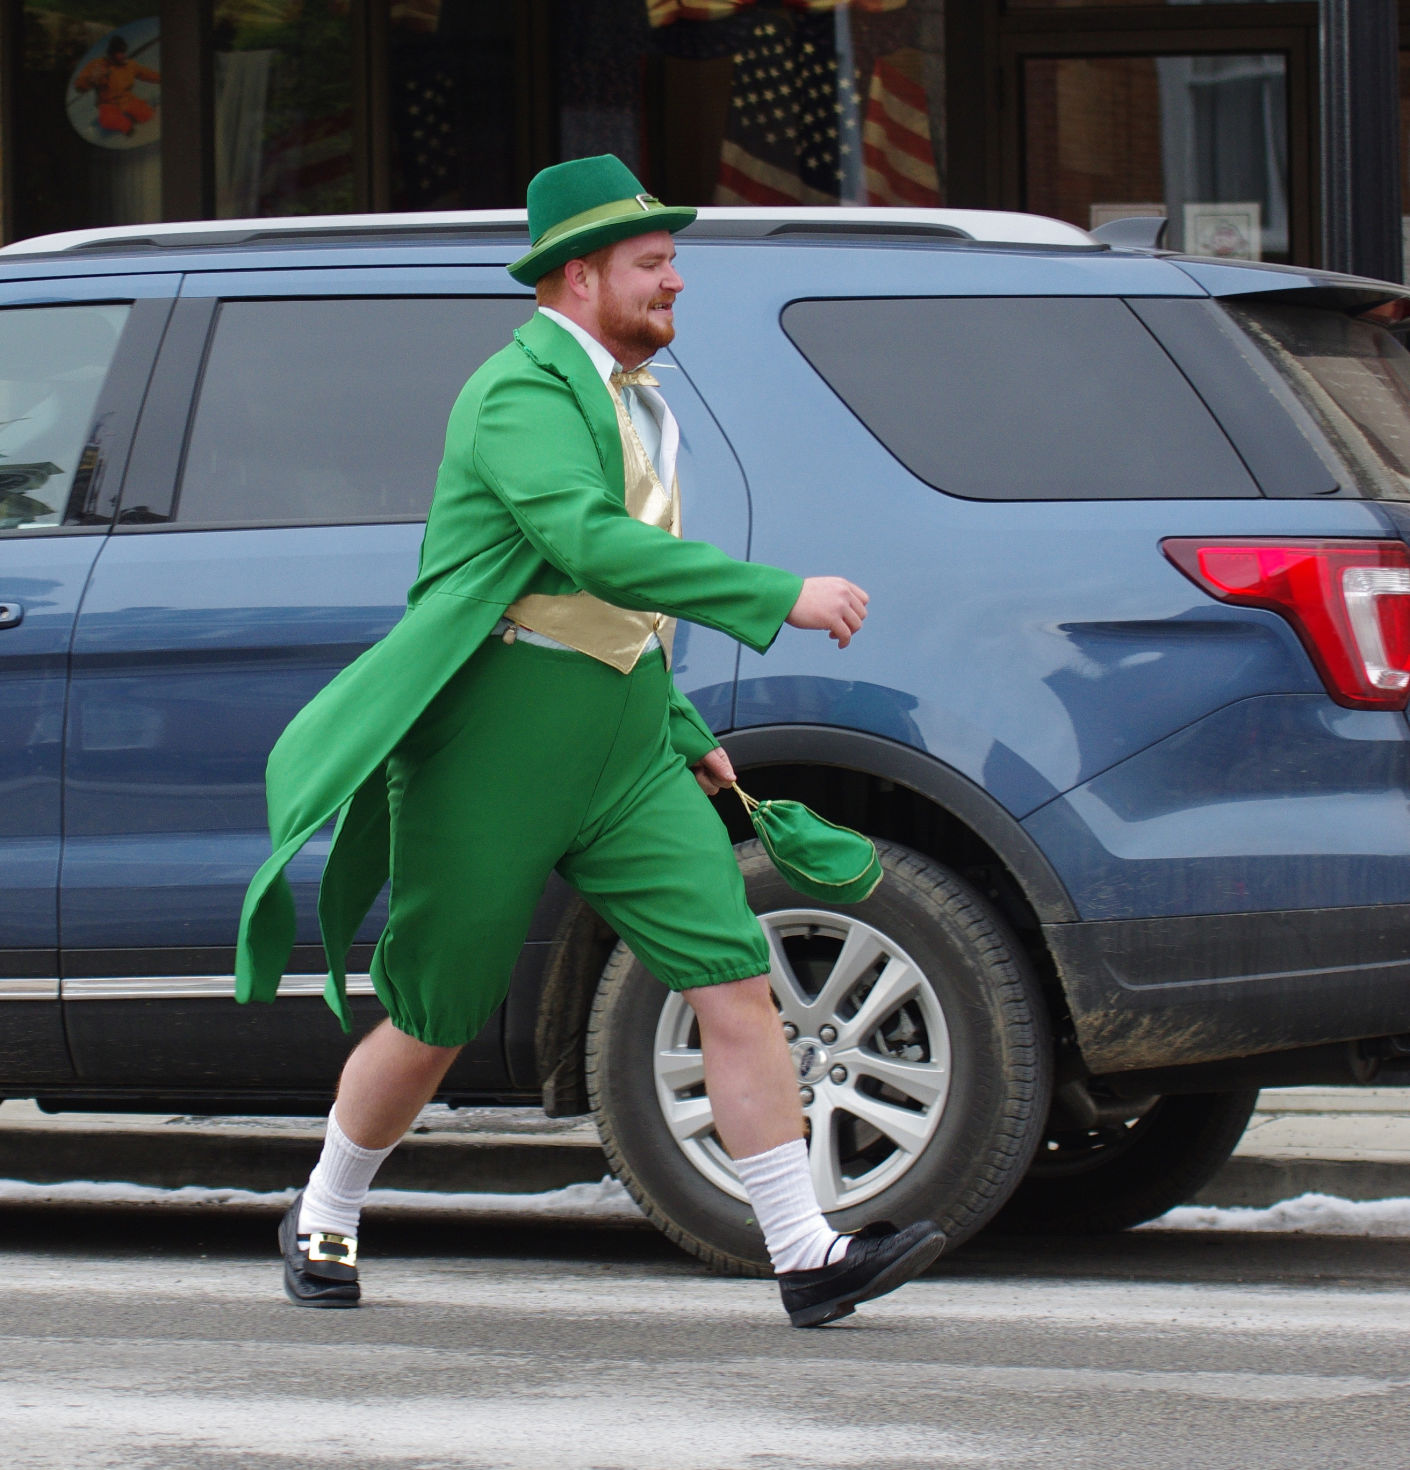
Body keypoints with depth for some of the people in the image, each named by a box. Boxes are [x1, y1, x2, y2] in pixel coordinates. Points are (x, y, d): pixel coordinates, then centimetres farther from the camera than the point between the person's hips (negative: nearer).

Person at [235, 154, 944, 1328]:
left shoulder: (628, 400, 16)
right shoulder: (521, 392, -15)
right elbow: (594, 548, -32)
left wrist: (687, 736, 25)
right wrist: (780, 598, -35)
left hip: (626, 759, 8)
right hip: (494, 757, -7)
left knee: (736, 985, -8)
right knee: (436, 1025, 7)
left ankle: (806, 1256, -10)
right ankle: (322, 1223, 30)